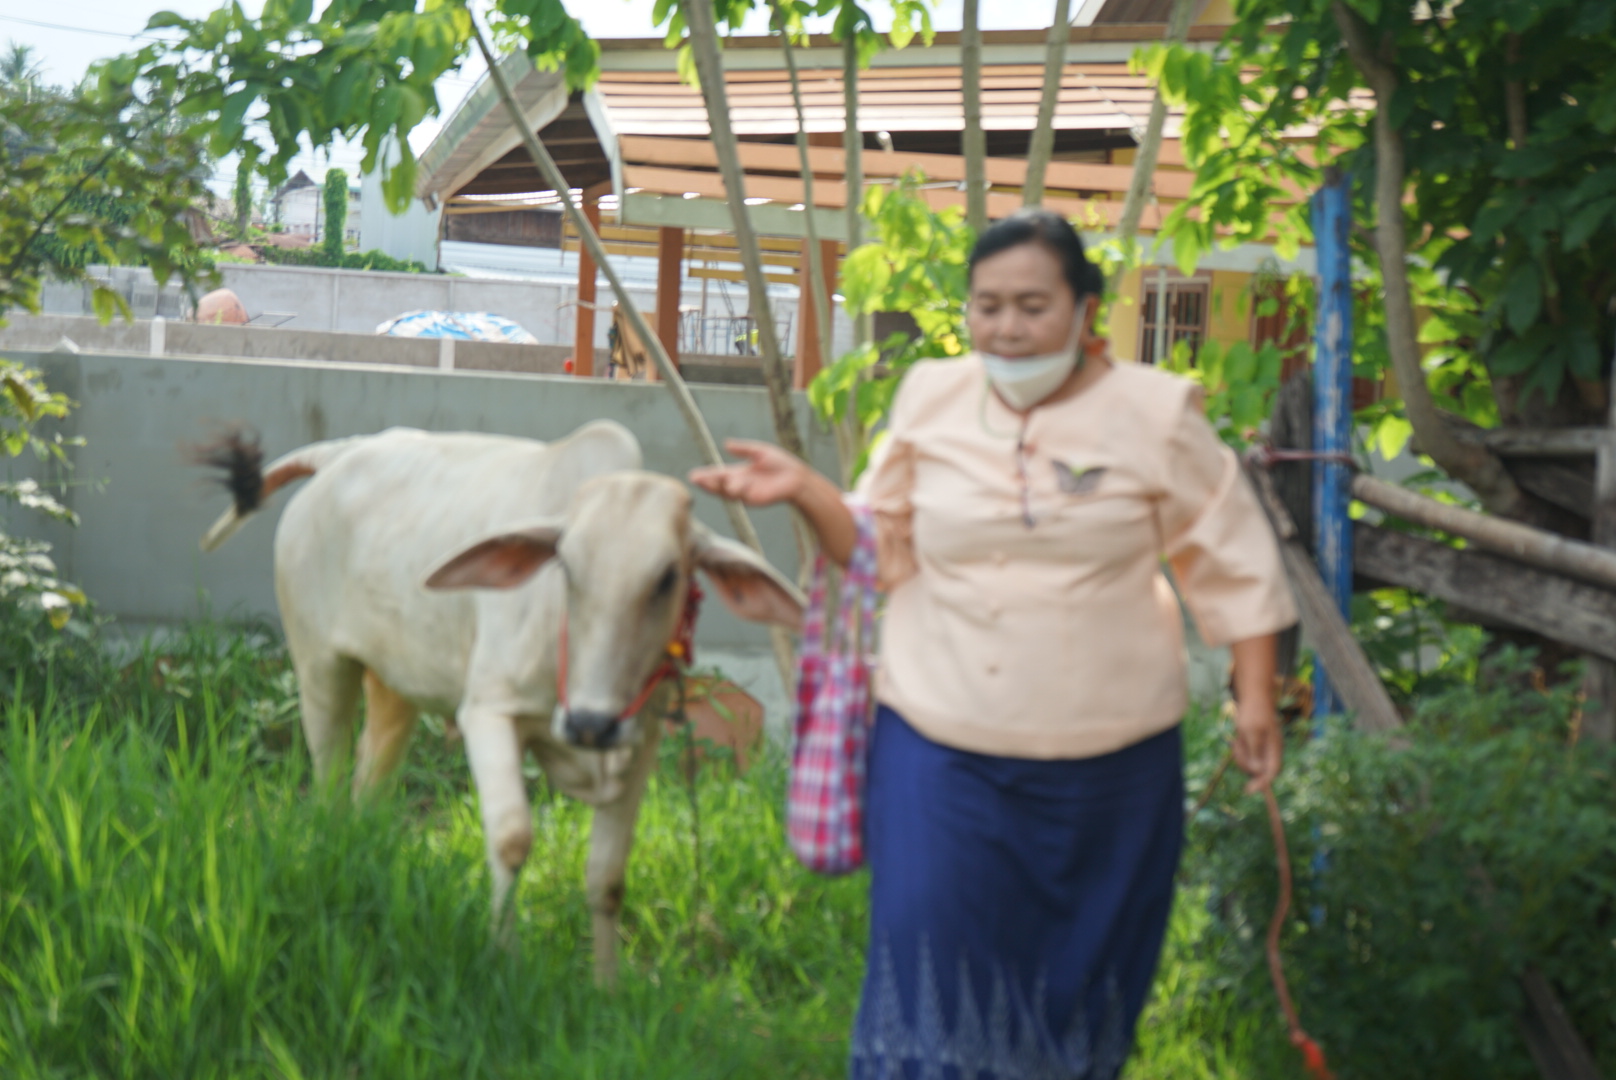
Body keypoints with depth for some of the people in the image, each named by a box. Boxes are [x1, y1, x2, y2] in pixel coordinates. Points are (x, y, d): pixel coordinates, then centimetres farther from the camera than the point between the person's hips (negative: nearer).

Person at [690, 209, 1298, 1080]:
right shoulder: (930, 402, 3)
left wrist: (1255, 696, 0)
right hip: (940, 747, 1)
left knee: (1080, 960, 12)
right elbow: (878, 548, 9)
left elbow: (1233, 563, 3)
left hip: (1107, 758, 0)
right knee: (928, 949, -4)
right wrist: (805, 490, -7)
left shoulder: (1155, 416, -3)